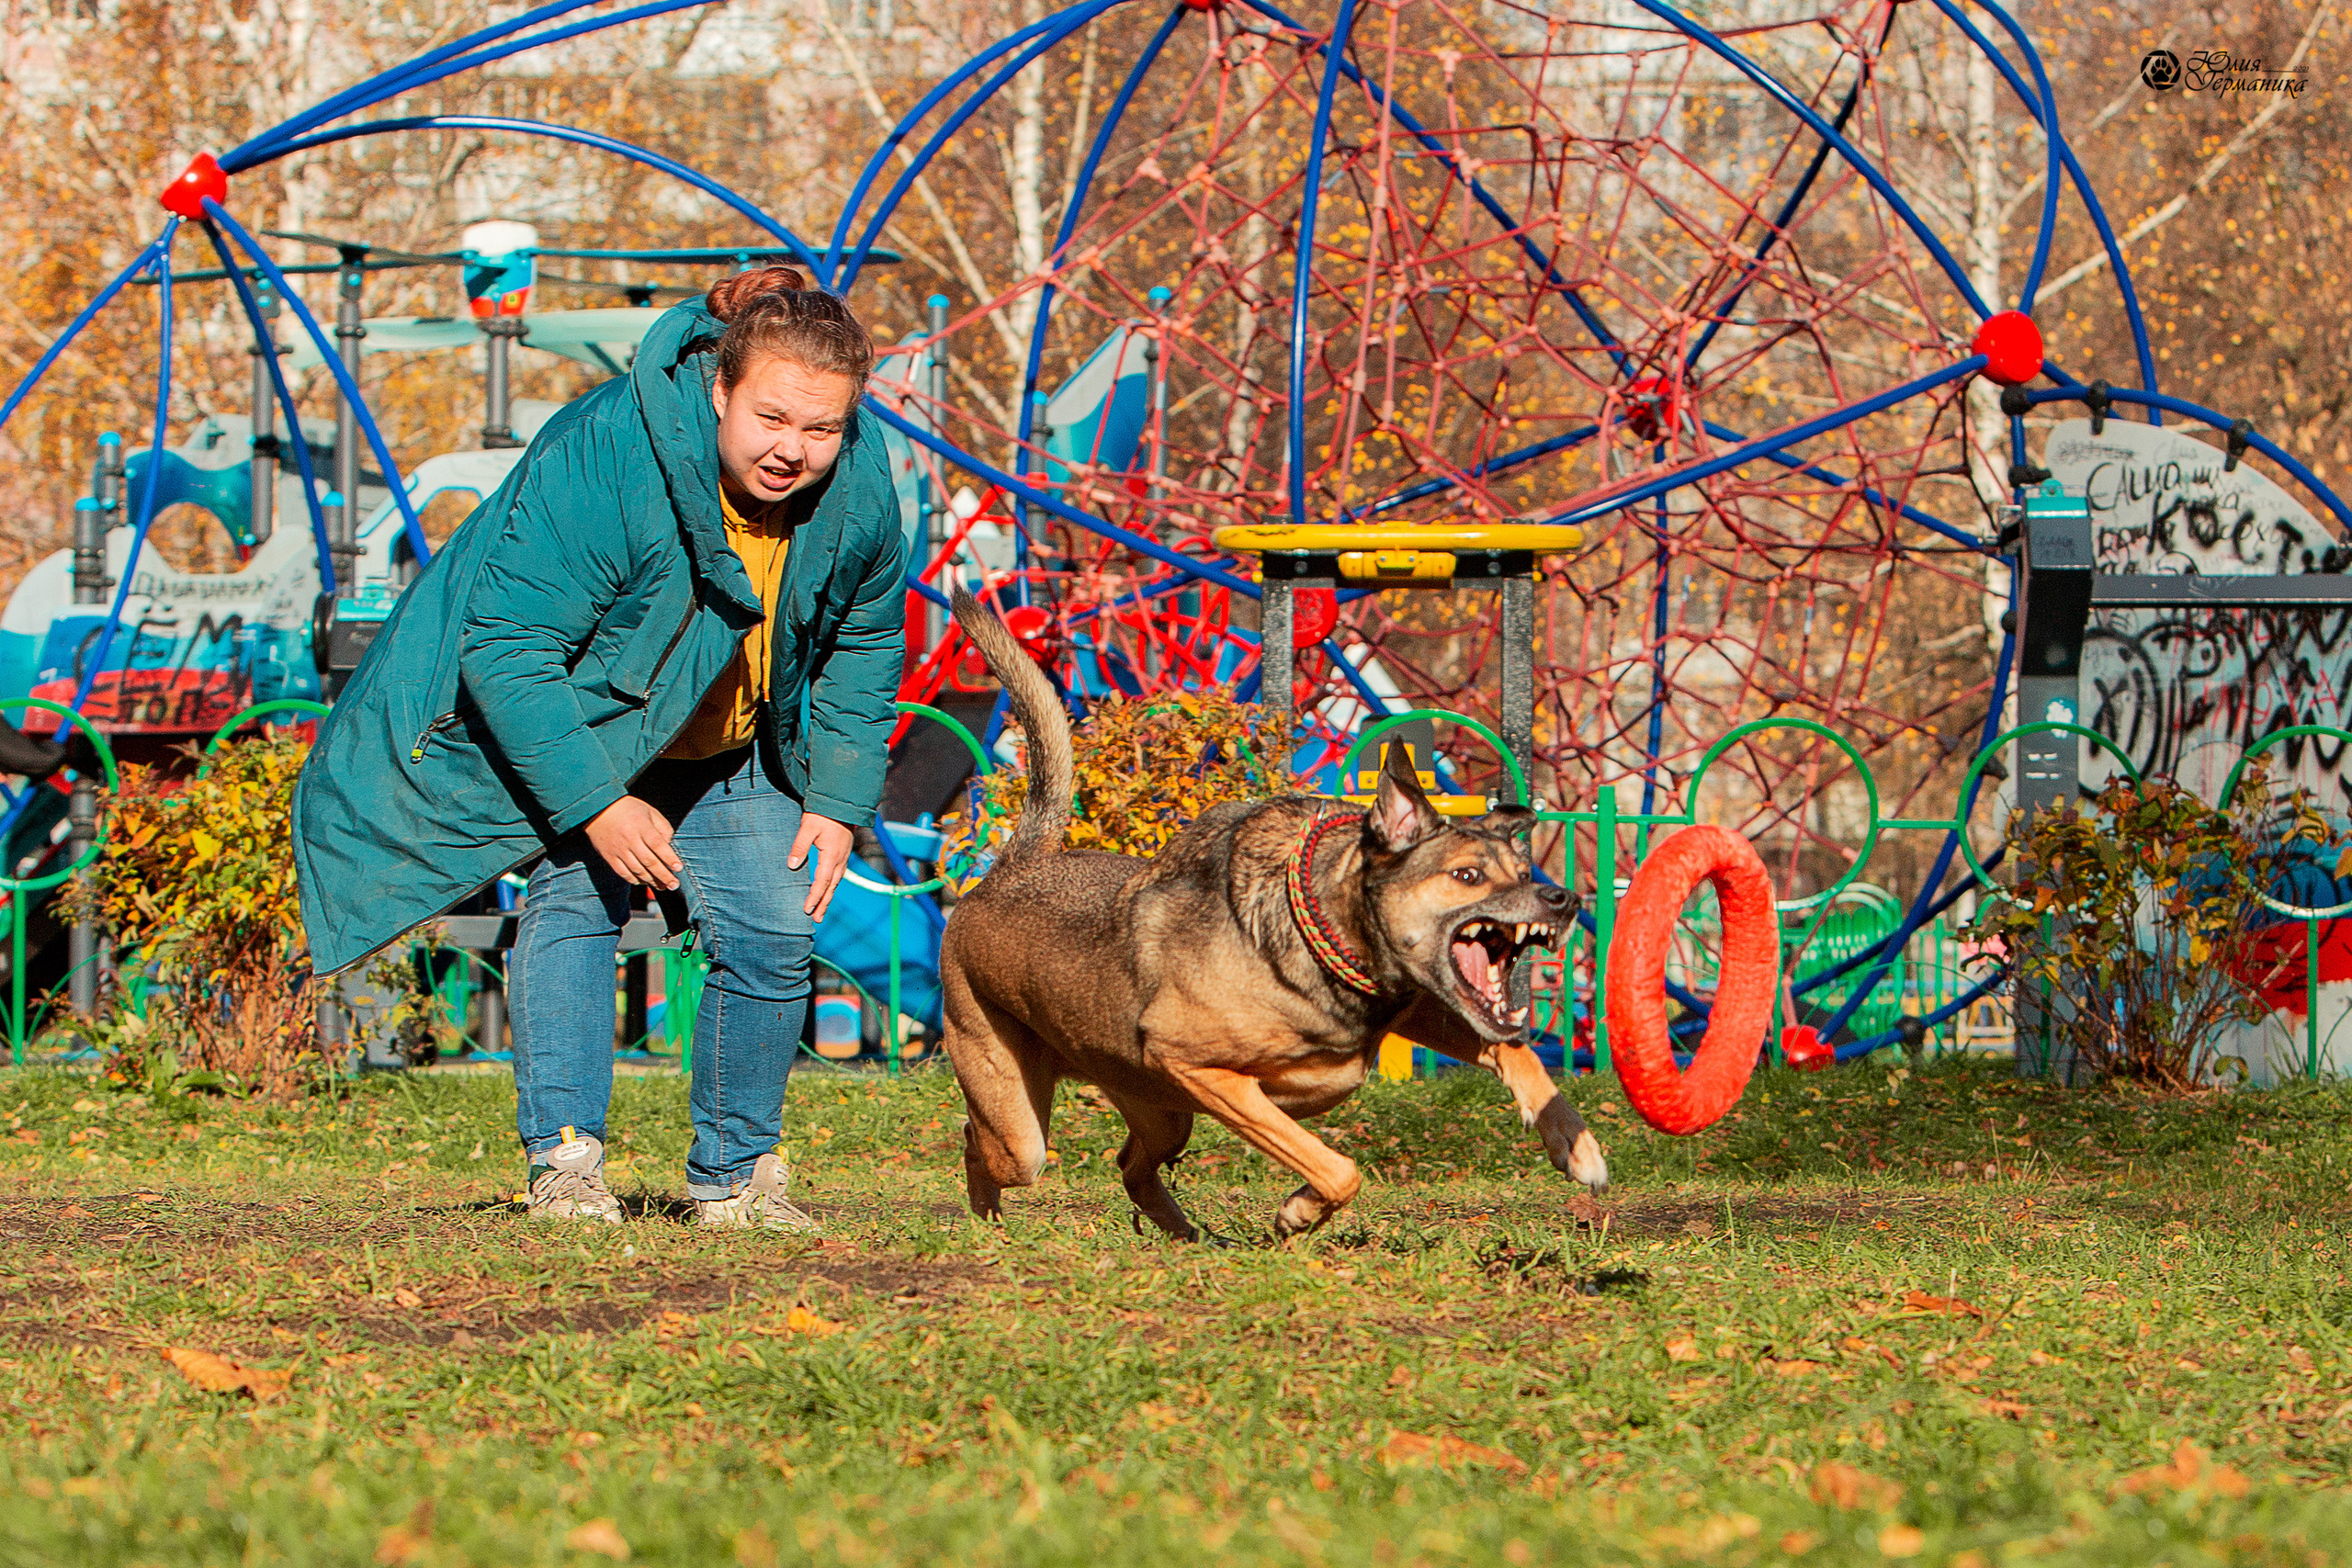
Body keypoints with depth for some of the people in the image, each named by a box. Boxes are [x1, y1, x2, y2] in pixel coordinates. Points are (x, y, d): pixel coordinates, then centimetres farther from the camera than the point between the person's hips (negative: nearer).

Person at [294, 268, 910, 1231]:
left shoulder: (859, 490, -20)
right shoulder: (600, 464, -38)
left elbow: (866, 642, 0)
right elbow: (508, 647, -33)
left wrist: (838, 798, -5)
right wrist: (596, 803, -34)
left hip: (727, 753, 4)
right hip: (569, 729, -4)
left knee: (771, 935, -3)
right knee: (575, 898, -19)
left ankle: (735, 1174, 12)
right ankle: (564, 1160, -17)